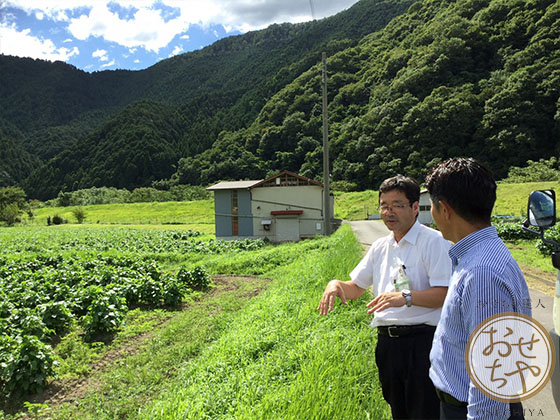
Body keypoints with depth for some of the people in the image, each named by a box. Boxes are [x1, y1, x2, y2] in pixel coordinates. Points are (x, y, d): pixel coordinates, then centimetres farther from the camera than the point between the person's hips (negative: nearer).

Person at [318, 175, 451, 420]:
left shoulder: (433, 241, -8)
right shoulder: (380, 247, 12)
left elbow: (444, 294, -16)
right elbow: (355, 288, 18)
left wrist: (405, 297, -29)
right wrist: (335, 284, -3)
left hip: (422, 342, -6)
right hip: (387, 342, 7)